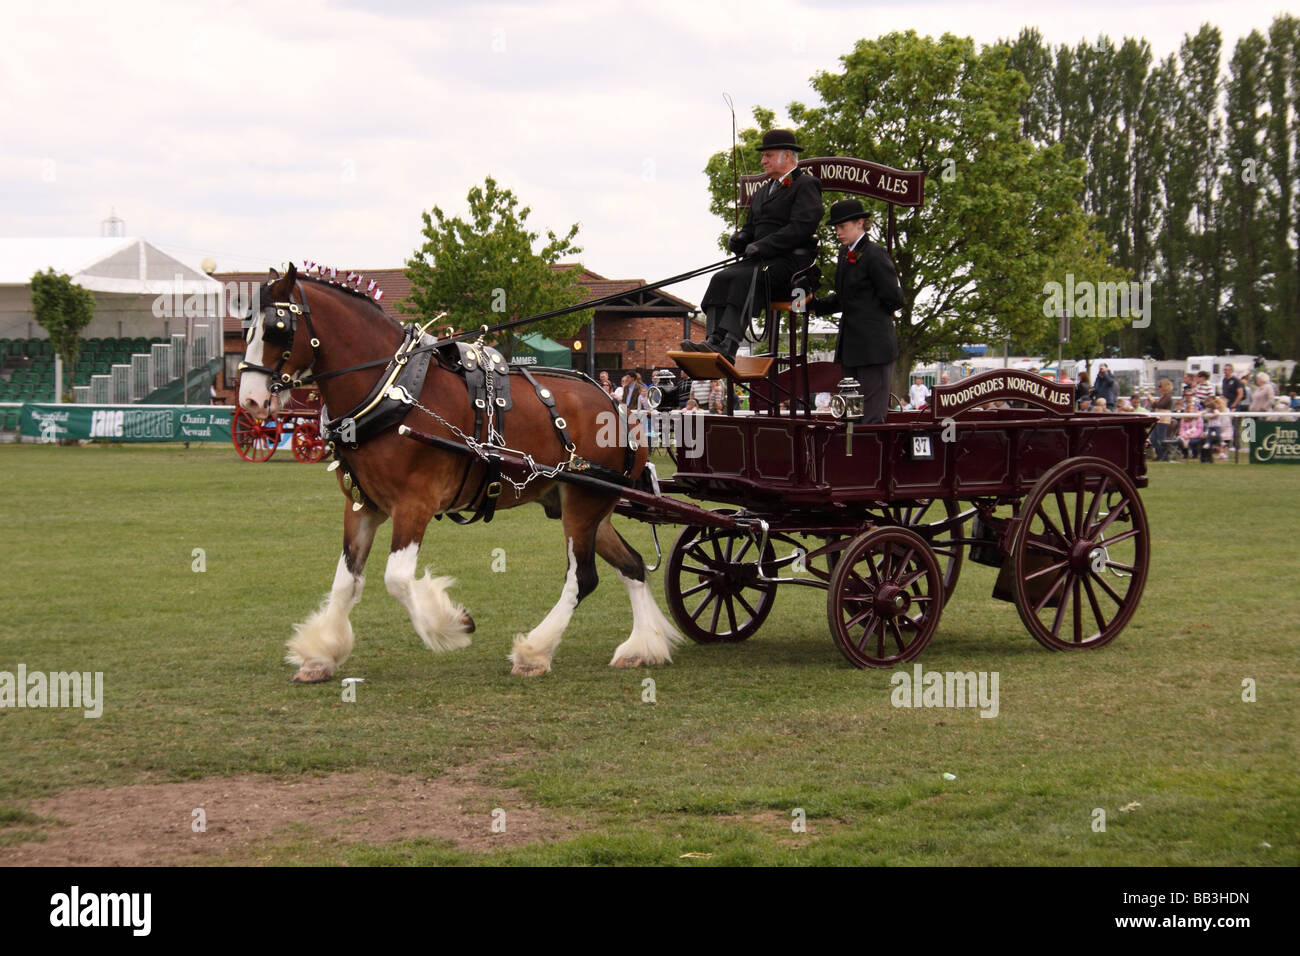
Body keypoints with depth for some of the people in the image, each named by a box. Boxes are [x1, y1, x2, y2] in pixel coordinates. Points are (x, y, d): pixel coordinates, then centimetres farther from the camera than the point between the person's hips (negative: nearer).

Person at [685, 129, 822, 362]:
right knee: (720, 279, -17)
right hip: (762, 260, 8)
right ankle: (713, 341, -33)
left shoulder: (806, 185, -1)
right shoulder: (764, 191, 27)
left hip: (791, 260, -8)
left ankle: (728, 347, -46)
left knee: (744, 279, -33)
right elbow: (750, 227, 29)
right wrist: (740, 240, 3)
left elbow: (801, 227, -15)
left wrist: (762, 246, -18)